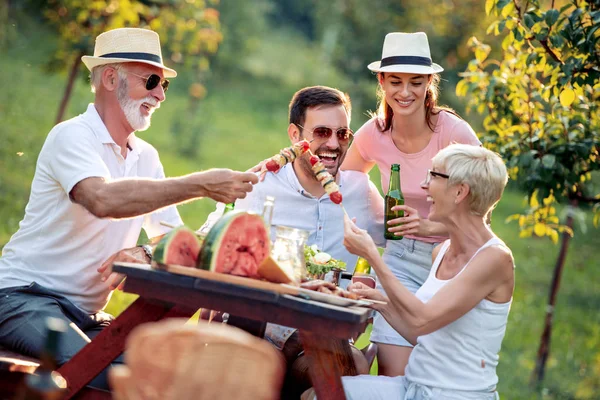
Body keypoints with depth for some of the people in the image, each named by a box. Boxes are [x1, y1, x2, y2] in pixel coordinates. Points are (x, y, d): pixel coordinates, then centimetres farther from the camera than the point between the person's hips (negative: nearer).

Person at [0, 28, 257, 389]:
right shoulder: (72, 136, -11)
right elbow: (104, 200, -32)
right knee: (99, 375, -31)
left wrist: (143, 255, -18)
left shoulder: (146, 156, 12)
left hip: (87, 314, 7)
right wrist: (201, 186, -34)